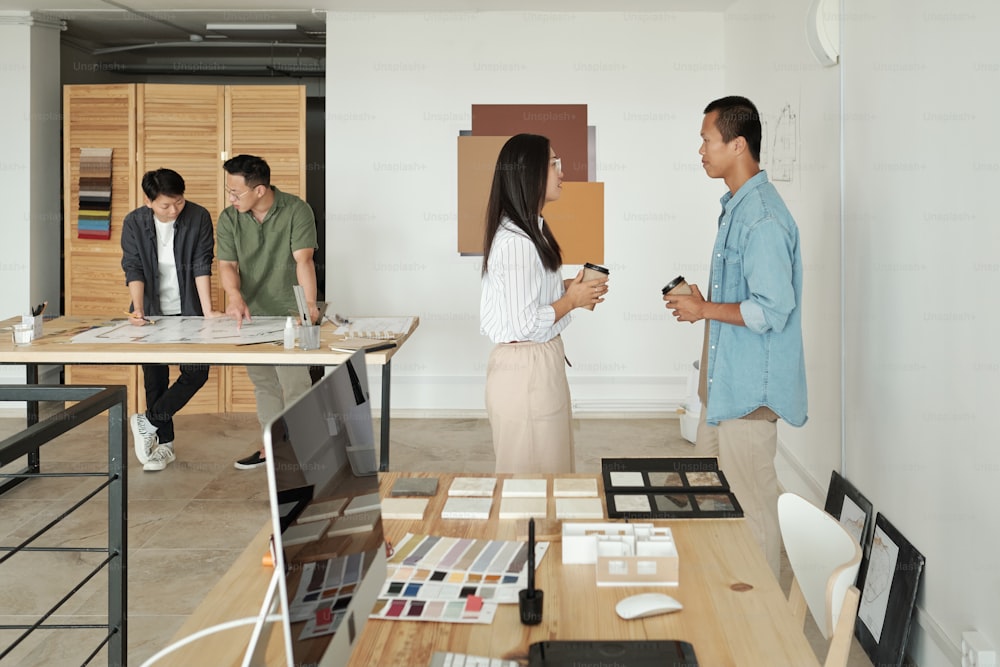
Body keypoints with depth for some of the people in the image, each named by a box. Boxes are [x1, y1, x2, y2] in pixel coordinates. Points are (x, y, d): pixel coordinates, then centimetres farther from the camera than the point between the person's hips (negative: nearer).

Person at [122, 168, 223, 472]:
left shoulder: (199, 218, -13)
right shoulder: (134, 223, -10)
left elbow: (202, 266, -14)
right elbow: (134, 270, -12)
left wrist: (208, 310, -19)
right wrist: (138, 309, -25)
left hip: (188, 310, 0)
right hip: (152, 312, 1)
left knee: (196, 372, -8)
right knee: (155, 377, 4)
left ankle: (147, 422, 6)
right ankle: (164, 443, 15)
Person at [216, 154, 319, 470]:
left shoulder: (296, 211, -14)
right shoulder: (229, 219, -2)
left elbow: (303, 260, -22)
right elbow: (228, 264, -6)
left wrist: (310, 304, -36)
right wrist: (234, 296, -28)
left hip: (290, 314, -5)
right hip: (251, 314, 5)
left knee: (295, 384, -4)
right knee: (263, 384, 14)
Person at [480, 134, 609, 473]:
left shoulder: (529, 229, 9)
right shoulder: (516, 241, -22)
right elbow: (524, 324, -25)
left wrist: (568, 287, 7)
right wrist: (572, 300, -12)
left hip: (540, 361, 10)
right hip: (524, 368, -10)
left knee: (550, 463, 18)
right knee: (532, 471, 3)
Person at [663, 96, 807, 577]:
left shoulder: (763, 218, -21)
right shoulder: (737, 206, 12)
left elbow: (772, 310, -25)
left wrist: (704, 310, -16)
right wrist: (701, 306, 7)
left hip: (749, 384, -11)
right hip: (724, 377, 11)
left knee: (750, 502, 1)